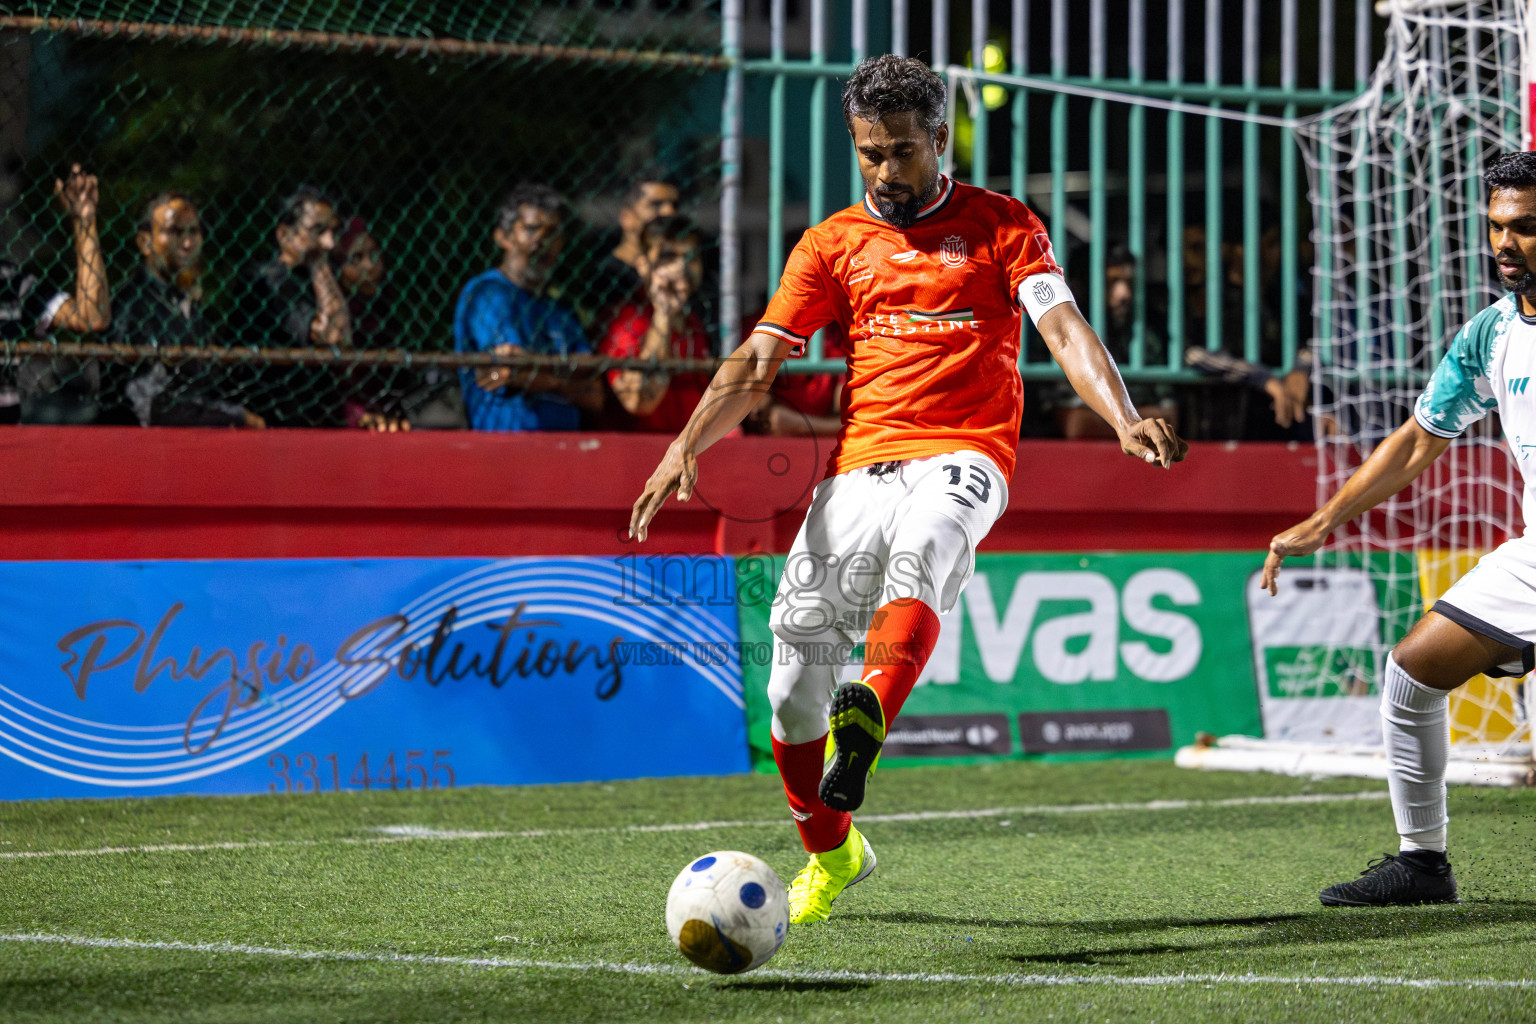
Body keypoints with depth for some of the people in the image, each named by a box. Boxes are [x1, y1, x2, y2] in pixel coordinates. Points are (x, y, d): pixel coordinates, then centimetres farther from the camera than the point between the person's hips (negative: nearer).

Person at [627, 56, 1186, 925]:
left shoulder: (1002, 226, 9)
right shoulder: (834, 244, 15)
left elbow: (1065, 330, -3)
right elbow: (758, 362, 10)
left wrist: (1124, 421, -21)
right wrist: (688, 445, -7)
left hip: (962, 456, -3)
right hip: (860, 462, 3)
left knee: (918, 551, -38)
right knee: (795, 672, -3)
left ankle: (867, 726, -62)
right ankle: (831, 853, 20)